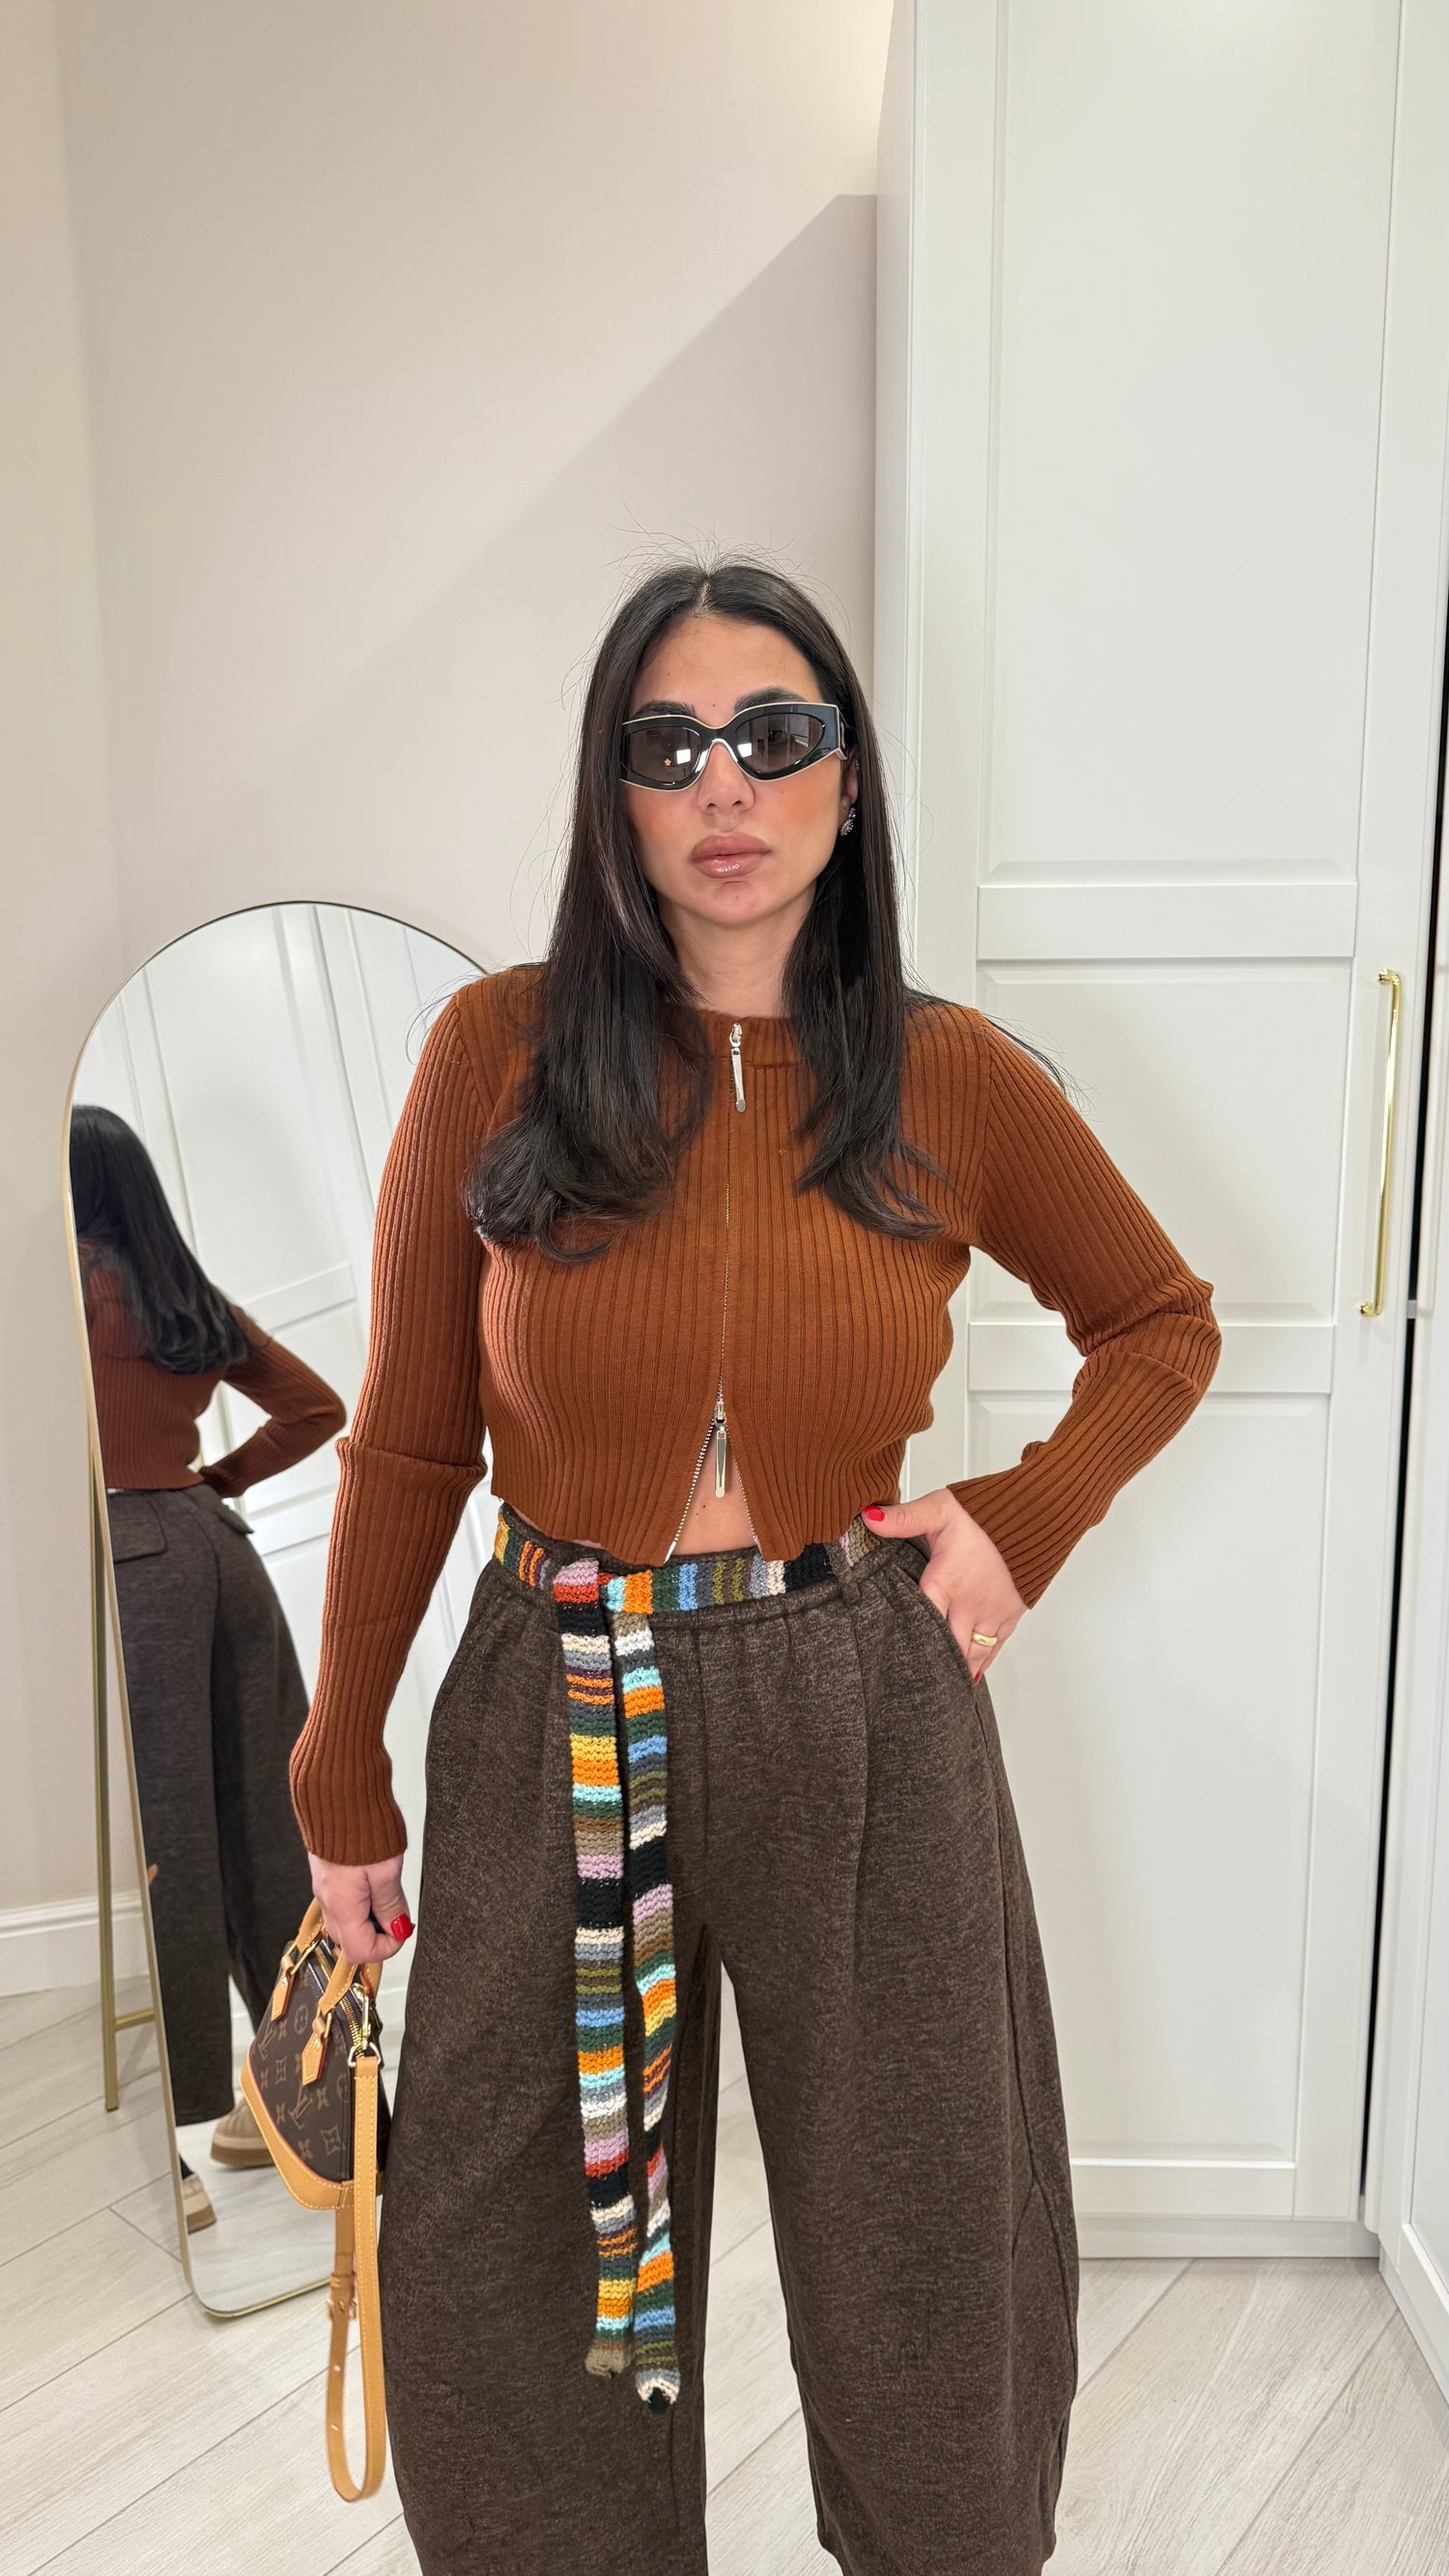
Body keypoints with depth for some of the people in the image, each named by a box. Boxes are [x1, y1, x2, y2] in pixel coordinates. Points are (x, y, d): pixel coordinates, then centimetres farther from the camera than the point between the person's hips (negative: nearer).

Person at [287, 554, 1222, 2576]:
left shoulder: (955, 1081, -4)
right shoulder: (501, 1049, -6)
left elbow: (1164, 1321, 12)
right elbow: (407, 1441, -1)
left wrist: (1028, 1519, -3)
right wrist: (343, 1786, 3)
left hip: (867, 1708, 1)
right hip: (558, 1716, 0)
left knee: (915, 2251, 19)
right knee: (515, 2276, 17)